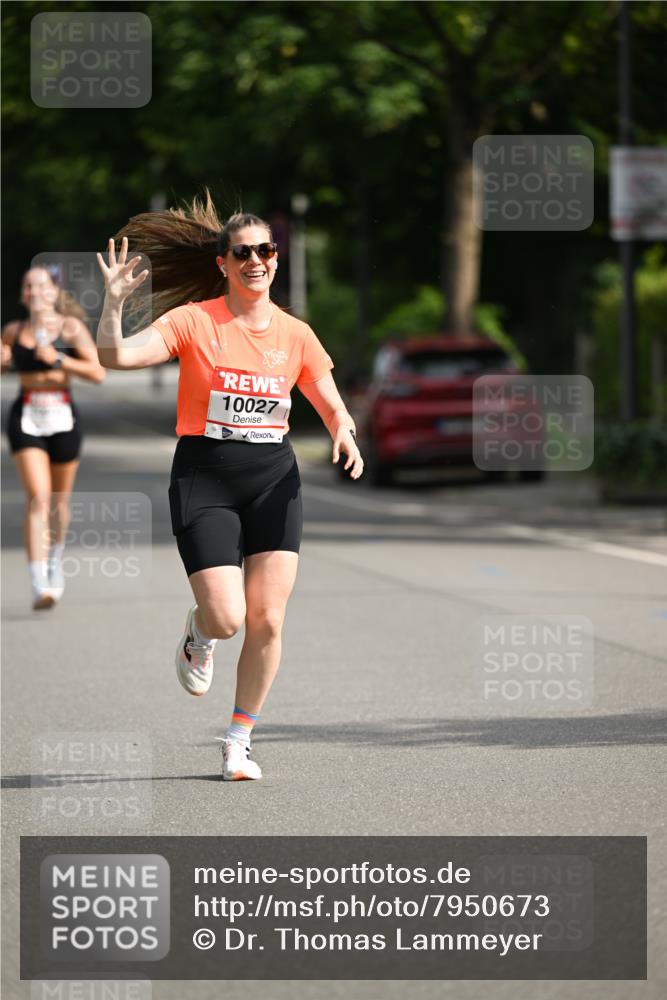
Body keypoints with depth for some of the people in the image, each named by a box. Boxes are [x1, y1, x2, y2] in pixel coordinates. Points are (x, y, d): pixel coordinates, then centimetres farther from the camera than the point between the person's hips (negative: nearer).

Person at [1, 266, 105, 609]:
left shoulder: (71, 327, -2)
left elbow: (98, 372, -9)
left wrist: (58, 360, -18)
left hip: (62, 416, 0)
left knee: (59, 500, 13)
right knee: (37, 497, -15)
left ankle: (55, 558, 43)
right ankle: (39, 584, -22)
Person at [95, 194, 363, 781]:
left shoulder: (295, 335, 5)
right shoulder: (193, 321, -4)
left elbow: (332, 407, 12)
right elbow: (115, 356, -14)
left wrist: (343, 433, -9)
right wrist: (115, 302, -28)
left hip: (274, 479, 3)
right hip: (204, 479, -3)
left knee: (267, 621, -4)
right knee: (226, 618, -12)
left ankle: (239, 742, 12)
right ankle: (198, 635, 28)